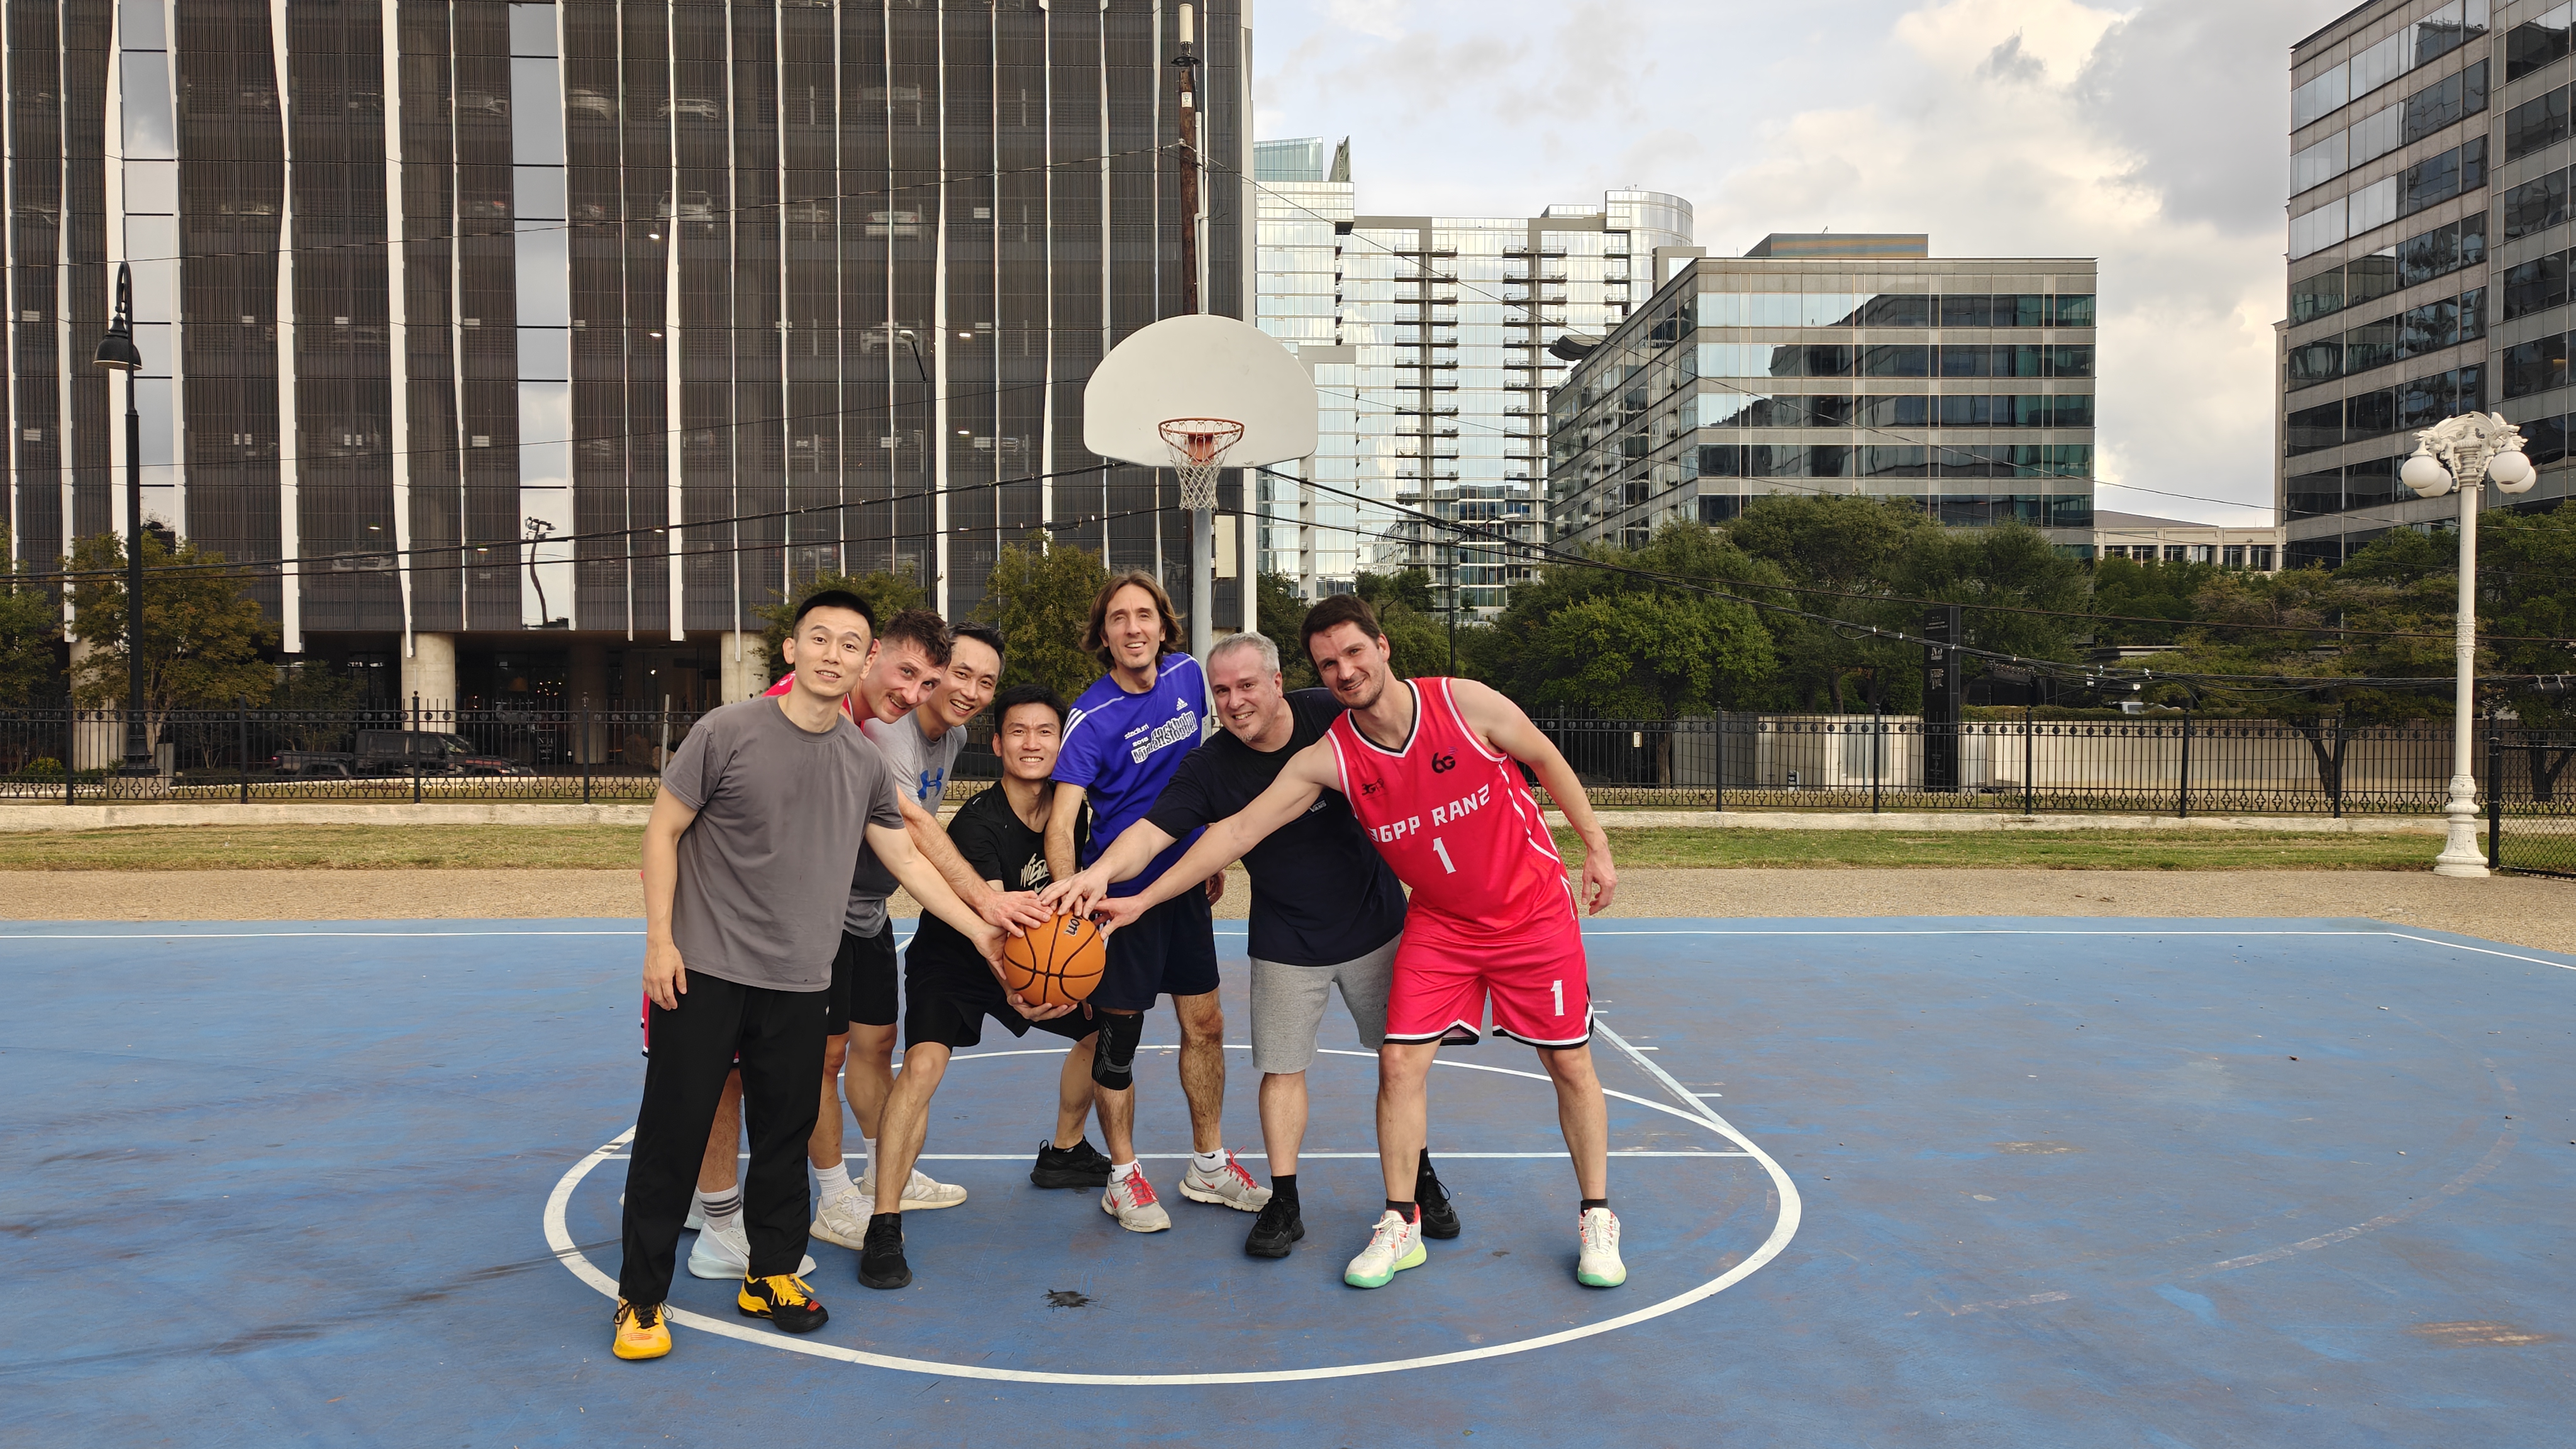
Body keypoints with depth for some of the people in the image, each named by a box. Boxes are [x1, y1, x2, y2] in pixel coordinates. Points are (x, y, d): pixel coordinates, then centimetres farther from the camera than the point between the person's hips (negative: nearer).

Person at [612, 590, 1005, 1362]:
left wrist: (981, 929, 12)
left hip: (799, 982, 4)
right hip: (702, 972, -4)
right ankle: (641, 1299, 15)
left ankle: (771, 1275, 29)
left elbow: (908, 862, 14)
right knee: (671, 1135, 1)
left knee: (785, 1137, 11)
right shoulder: (728, 732, -8)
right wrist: (660, 938, -9)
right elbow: (663, 832, -3)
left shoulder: (865, 764, 5)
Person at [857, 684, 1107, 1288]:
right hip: (949, 960, -7)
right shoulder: (978, 822, -29)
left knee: (1105, 1028, 12)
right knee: (924, 1062, -28)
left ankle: (1064, 1150, 36)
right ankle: (884, 1226, -22)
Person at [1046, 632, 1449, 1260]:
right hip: (1287, 942, 0)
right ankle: (1284, 1205, 15)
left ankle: (1419, 1181, 29)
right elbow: (1153, 830, -25)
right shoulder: (1210, 767, -14)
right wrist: (1101, 869, -45)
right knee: (1282, 1067, 0)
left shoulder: (1332, 715, -14)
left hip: (1376, 920, 0)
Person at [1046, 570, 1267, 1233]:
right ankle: (1123, 1176, 22)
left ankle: (1208, 1165, 29)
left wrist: (1214, 853, 17)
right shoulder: (1091, 718, -18)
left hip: (1185, 880, 6)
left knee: (1205, 1025, 12)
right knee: (1119, 1034, 3)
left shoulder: (1188, 676, -2)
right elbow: (1061, 819, -27)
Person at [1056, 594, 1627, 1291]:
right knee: (1400, 1059, -7)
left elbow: (1548, 761, -4)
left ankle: (1597, 1220, 23)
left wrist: (1596, 846, 0)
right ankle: (1401, 1226, 10)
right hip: (1438, 924, 2)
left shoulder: (1465, 702, -20)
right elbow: (1239, 828, -17)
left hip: (1534, 909, -1)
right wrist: (1138, 899, -22)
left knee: (1571, 1065, 4)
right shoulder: (1328, 758, -16)